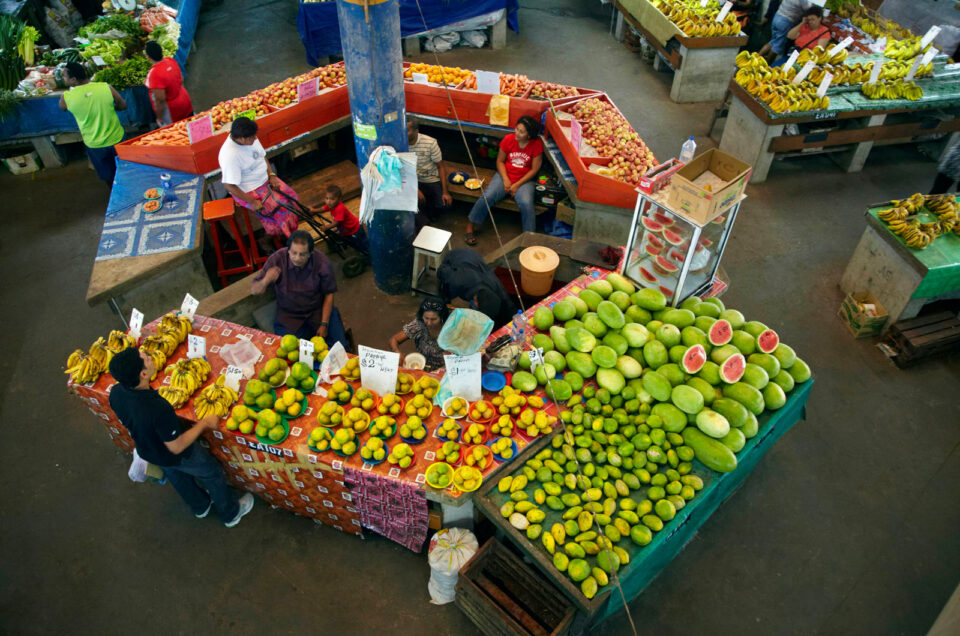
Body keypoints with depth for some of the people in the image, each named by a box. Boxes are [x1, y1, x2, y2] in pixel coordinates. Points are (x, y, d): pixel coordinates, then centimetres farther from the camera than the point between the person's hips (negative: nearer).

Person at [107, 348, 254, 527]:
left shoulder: (115, 392, -25)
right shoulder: (158, 409, -46)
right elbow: (177, 447, -31)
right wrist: (204, 424, -21)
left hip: (147, 450, 7)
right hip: (177, 456, -6)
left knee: (176, 476, 33)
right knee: (211, 473, 21)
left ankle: (200, 506, 61)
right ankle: (231, 513, 44)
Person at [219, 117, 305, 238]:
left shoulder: (251, 139, -7)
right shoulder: (229, 155, -31)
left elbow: (262, 156, 12)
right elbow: (229, 186, -27)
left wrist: (271, 175, -3)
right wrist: (252, 202, -24)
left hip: (265, 179, 9)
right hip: (248, 191, -9)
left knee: (291, 195, 0)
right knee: (279, 209, -18)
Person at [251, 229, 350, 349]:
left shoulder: (323, 263, -17)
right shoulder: (277, 259, -18)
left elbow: (328, 294, -4)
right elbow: (254, 290, -11)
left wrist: (324, 324, -8)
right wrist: (266, 281, -35)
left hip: (318, 312, 0)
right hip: (288, 316, 0)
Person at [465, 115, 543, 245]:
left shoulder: (537, 144, -9)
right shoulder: (508, 139, -5)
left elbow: (534, 169, -7)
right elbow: (500, 161, 3)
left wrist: (517, 185, -14)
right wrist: (505, 180, -12)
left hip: (524, 179, -1)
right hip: (505, 175, 2)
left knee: (526, 204, -29)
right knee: (487, 197, -21)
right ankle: (470, 227, -6)